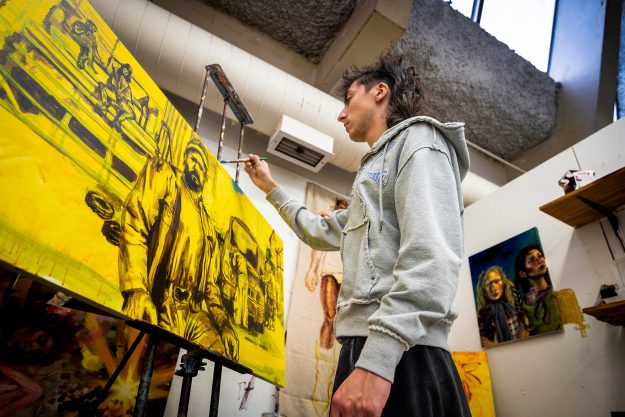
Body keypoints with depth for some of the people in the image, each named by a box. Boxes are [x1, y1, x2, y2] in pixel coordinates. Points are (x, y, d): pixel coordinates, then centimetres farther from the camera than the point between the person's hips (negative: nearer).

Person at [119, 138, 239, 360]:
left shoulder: (208, 225, 25)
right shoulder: (164, 175, 9)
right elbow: (133, 224, -8)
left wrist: (223, 322, 8)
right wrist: (137, 290, -22)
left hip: (195, 313, 5)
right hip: (157, 304, -5)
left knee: (223, 354, -15)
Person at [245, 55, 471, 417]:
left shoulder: (418, 138, -1)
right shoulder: (379, 164, 29)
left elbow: (432, 254, -19)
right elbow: (323, 232, 38)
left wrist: (378, 356, -28)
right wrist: (272, 188, 41)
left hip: (400, 357, -9)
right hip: (365, 348, 9)